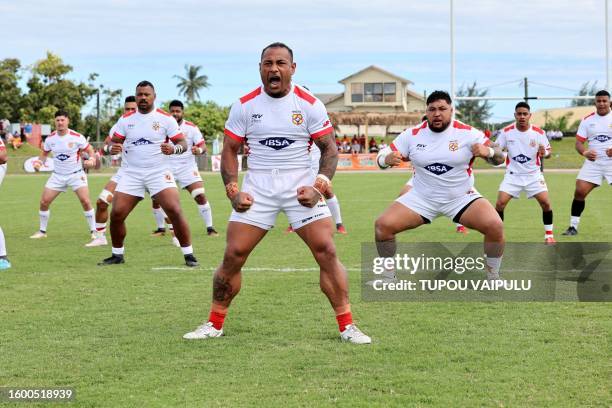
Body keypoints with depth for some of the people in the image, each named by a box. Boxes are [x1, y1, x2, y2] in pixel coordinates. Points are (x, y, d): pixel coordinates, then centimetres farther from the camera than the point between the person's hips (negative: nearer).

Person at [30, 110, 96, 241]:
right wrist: (39, 162, -4)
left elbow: (90, 150, -1)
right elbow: (44, 152, 15)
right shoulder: (50, 139, -2)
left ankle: (93, 231, -4)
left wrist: (91, 159, -22)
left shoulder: (77, 137, -13)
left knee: (85, 201, -18)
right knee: (44, 202, -3)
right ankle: (42, 231, 15)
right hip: (57, 175, 3)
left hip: (76, 174, -3)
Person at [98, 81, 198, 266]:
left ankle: (189, 254, -7)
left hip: (159, 173, -2)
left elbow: (182, 143, -3)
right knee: (116, 214, -5)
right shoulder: (126, 119, 6)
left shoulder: (166, 119, -2)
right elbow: (114, 142, 8)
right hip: (131, 174, 3)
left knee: (175, 211, -16)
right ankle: (117, 254, 15)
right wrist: (113, 148, -17)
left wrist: (173, 149, -26)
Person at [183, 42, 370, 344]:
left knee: (326, 252, -11)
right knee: (233, 256, -4)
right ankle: (214, 325, 11)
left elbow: (330, 149, 2)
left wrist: (319, 186, -13)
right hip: (257, 189, 1)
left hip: (301, 187, -1)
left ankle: (347, 326, -2)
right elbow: (229, 150, 7)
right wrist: (233, 191, -6)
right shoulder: (244, 105, 1)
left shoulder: (309, 104, -2)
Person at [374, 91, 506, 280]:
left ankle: (493, 278, -2)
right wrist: (386, 160, -28)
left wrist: (488, 151, -31)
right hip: (421, 199, 2)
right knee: (383, 225, -16)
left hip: (462, 197, -1)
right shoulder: (412, 135, -5)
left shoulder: (467, 133, -9)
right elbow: (382, 157, -3)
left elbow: (499, 158, -7)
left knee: (495, 226, -25)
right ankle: (388, 277, 6)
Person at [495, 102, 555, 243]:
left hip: (533, 175, 0)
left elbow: (548, 152, -1)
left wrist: (544, 152, -25)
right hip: (513, 175, 0)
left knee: (545, 202, -13)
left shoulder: (539, 132, -9)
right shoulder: (507, 132, -7)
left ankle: (549, 234, 5)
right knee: (500, 204, -12)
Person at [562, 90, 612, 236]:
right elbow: (579, 142, 6)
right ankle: (573, 226, 4)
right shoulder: (587, 120, 6)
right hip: (593, 162, 2)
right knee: (579, 191, -7)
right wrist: (585, 152, -16)